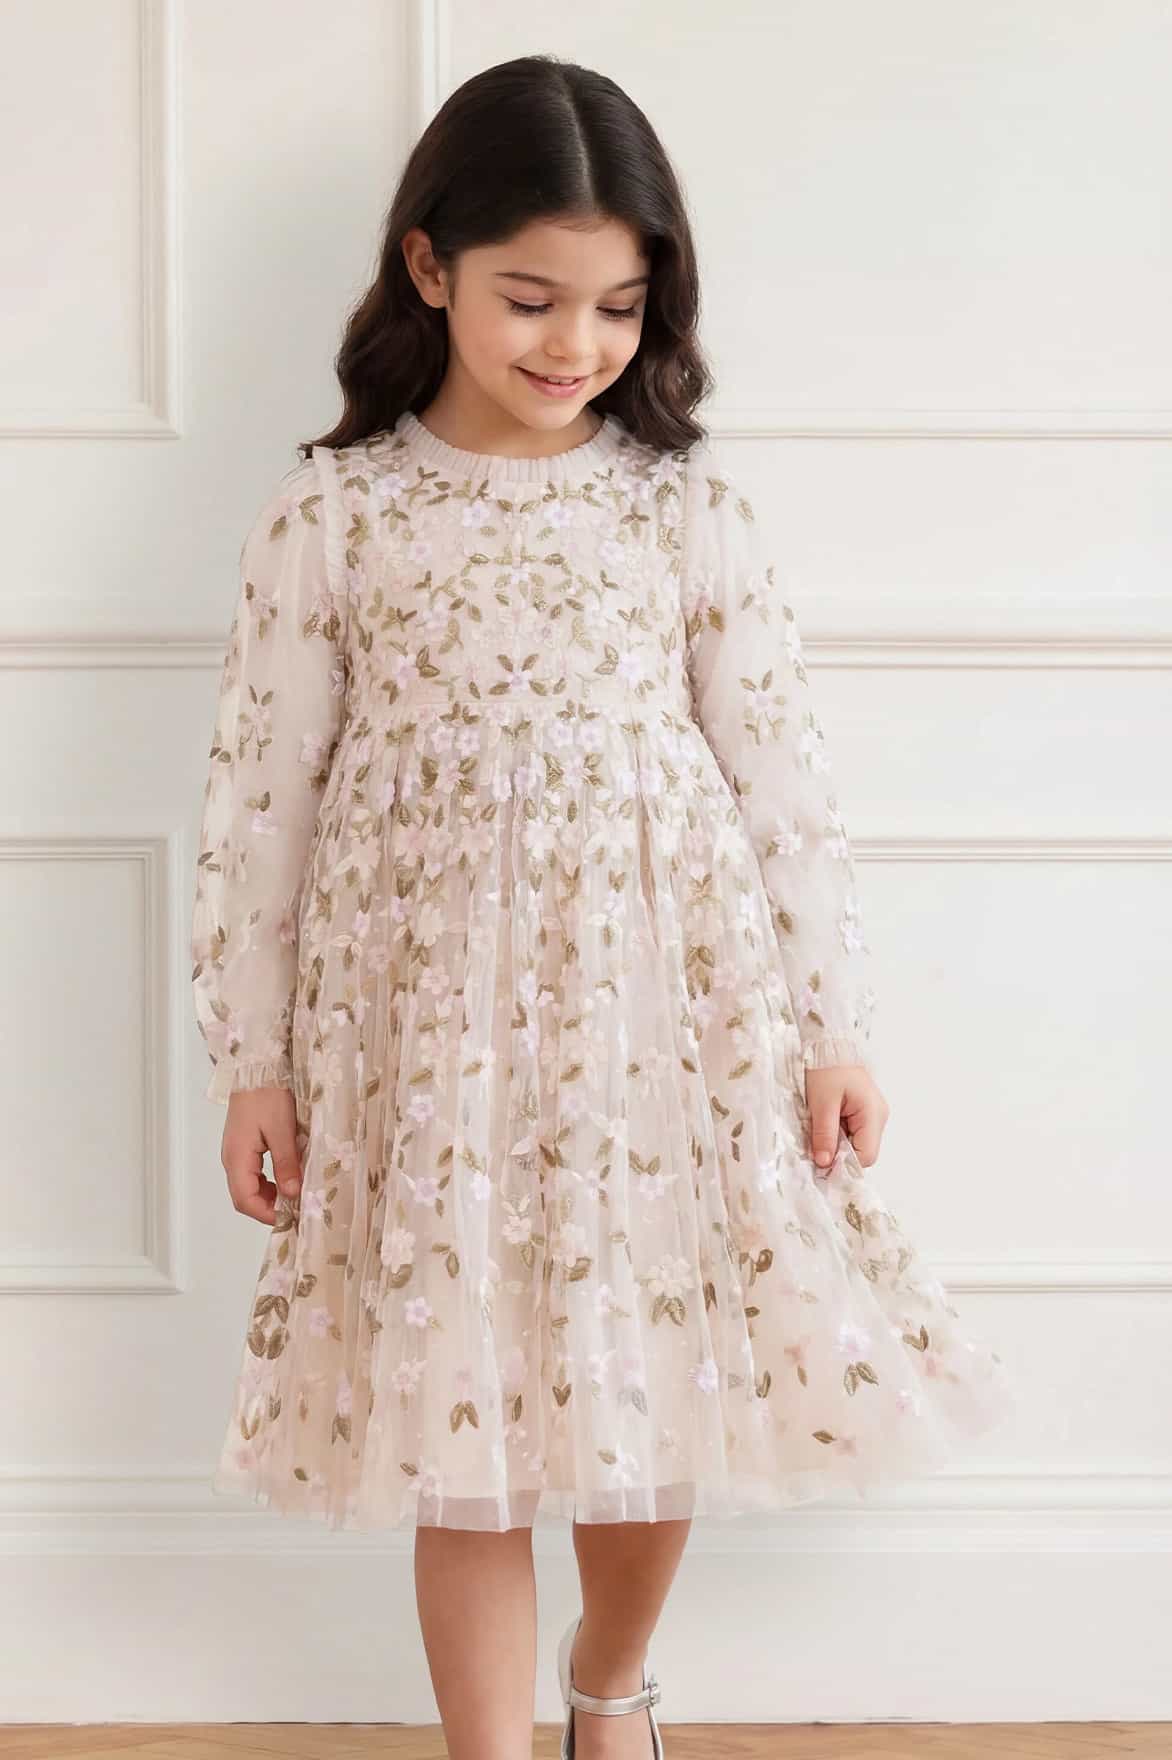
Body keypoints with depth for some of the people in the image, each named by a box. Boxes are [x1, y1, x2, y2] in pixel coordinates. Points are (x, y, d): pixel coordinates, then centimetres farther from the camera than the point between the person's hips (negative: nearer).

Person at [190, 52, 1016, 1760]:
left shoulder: (692, 506, 0)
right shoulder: (332, 514, -2)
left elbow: (781, 769, 2)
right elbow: (261, 795, 1)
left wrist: (833, 1024, 1)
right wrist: (252, 1062, 2)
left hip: (671, 1008, 1)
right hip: (434, 1018, -1)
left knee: (661, 1385, 12)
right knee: (465, 1431, 5)